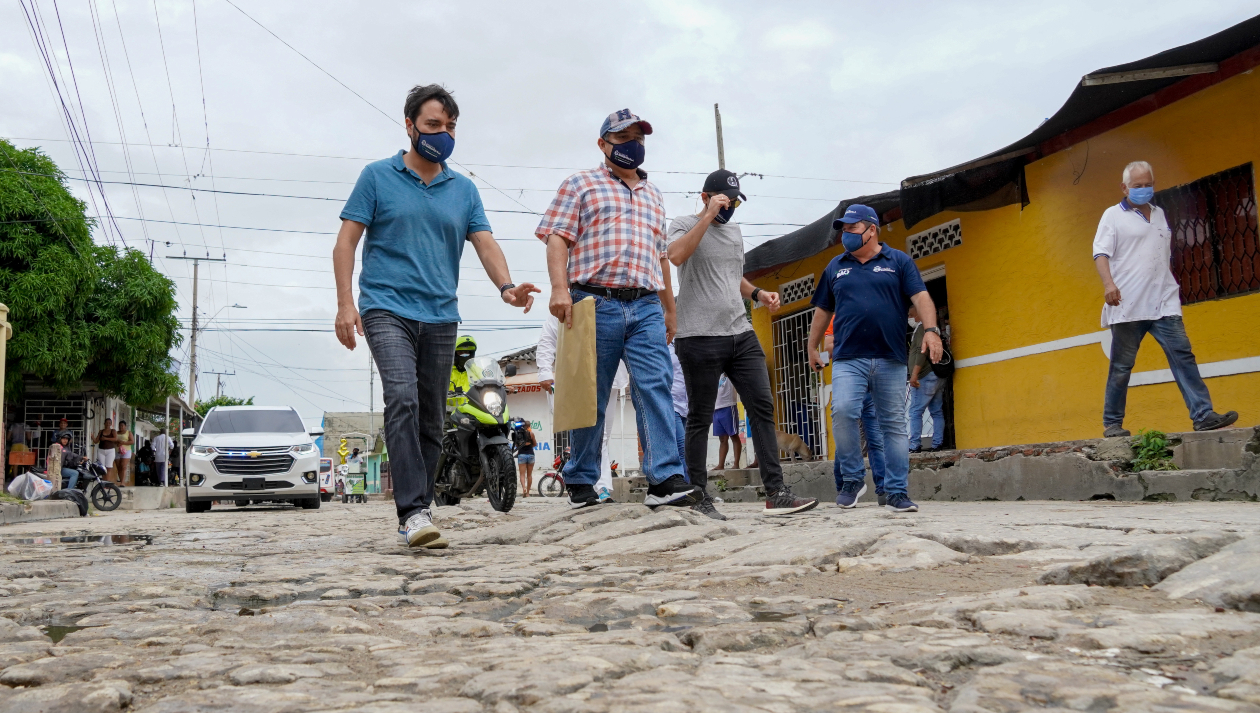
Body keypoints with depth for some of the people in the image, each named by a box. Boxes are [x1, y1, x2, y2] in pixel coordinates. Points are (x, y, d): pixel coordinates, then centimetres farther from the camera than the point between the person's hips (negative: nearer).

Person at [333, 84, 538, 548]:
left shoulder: (464, 189, 15)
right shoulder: (378, 177, 6)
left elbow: (485, 244, 5)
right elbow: (346, 242, 3)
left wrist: (506, 287, -16)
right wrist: (345, 303, -9)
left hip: (441, 317, 4)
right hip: (387, 308, -4)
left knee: (431, 421, 6)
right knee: (402, 400, -22)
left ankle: (419, 510, 17)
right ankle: (412, 513, -25)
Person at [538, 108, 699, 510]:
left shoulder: (653, 195, 26)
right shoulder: (580, 185, 10)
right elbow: (557, 237, -2)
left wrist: (669, 308, 26)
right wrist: (560, 287, -17)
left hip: (646, 308, 4)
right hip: (595, 303, -4)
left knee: (656, 388, -10)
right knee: (590, 398, 1)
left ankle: (664, 480, -14)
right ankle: (581, 483, 13)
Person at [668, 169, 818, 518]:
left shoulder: (734, 231, 20)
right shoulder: (684, 224, 0)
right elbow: (676, 255, -22)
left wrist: (757, 293, 11)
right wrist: (709, 215, -17)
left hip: (741, 334, 6)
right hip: (700, 337, -6)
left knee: (763, 407, -2)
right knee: (700, 419, 0)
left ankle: (776, 493, 0)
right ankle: (699, 498, 8)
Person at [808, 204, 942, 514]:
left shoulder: (898, 261, 9)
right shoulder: (836, 267, 17)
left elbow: (921, 297, -2)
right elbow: (822, 310, 22)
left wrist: (931, 330, -17)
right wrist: (812, 347, 21)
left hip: (891, 359, -1)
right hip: (848, 359, 1)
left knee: (894, 425, 1)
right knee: (842, 412, -20)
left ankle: (897, 493, 7)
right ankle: (852, 479, -3)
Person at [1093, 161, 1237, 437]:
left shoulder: (1159, 214, 21)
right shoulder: (1113, 215, 4)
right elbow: (1100, 252, -7)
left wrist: (1172, 285, 23)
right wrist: (1108, 283, -23)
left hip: (1163, 302, 5)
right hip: (1128, 305, -5)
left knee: (1182, 354, -6)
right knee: (1121, 365, 0)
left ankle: (1203, 416, -10)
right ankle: (1112, 424, 8)